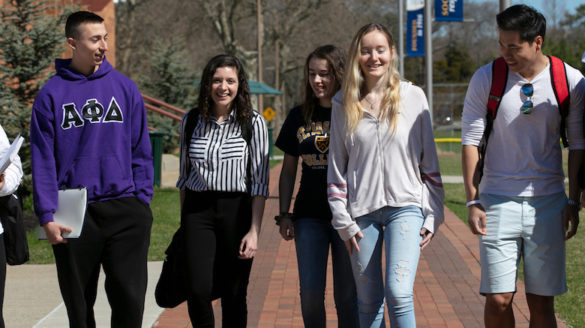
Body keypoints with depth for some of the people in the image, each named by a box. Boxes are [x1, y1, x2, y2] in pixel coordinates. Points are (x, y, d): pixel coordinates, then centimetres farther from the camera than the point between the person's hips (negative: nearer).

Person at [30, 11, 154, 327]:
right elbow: (43, 160, -1)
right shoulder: (51, 94, 0)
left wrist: (142, 201, 1)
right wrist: (47, 216, -8)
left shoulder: (125, 87, 6)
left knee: (130, 297, -5)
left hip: (124, 211, 1)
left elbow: (140, 150, 8)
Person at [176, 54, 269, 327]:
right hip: (197, 211, 2)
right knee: (198, 290, -11)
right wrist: (183, 221, 14)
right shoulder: (192, 121, 7)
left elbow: (260, 181, -2)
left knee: (234, 295, 2)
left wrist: (254, 230, -9)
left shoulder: (253, 123, -1)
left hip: (236, 210, -2)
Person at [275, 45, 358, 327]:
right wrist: (284, 214, 6)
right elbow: (288, 170, 13)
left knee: (346, 294, 3)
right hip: (309, 216, 2)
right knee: (310, 292, -2)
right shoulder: (299, 117, 8)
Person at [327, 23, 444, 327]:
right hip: (362, 211, 2)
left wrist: (433, 215, 2)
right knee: (368, 302, 7)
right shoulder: (344, 103, 6)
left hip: (405, 206, -2)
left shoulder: (413, 96, 3)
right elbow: (336, 165, 8)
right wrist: (342, 220, 1)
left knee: (398, 292, -17)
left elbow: (429, 159, 6)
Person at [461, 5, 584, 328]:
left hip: (548, 202, 1)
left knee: (542, 301, 3)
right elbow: (471, 140, 1)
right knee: (498, 299, -6)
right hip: (498, 201, 0)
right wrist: (473, 201, -4)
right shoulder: (485, 79, -2)